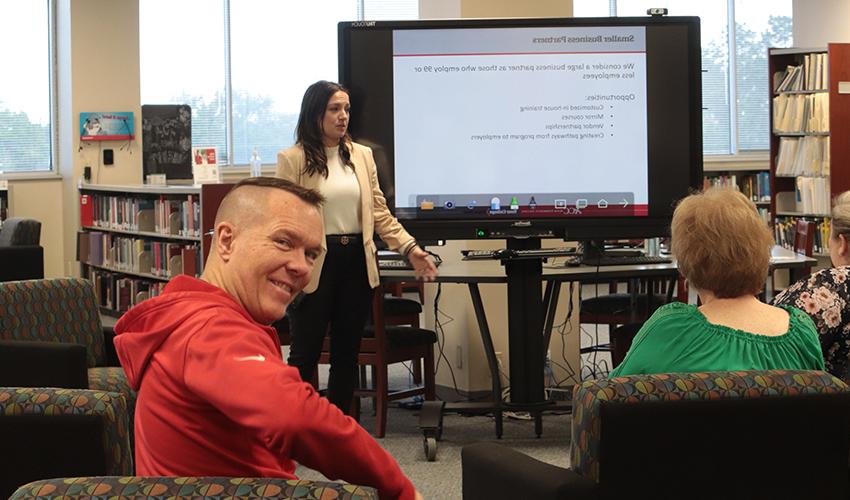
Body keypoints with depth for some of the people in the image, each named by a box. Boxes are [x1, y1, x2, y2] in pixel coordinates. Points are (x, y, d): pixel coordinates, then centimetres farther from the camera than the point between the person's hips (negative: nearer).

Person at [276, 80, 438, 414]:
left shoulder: (362, 156, 10)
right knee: (305, 354, -1)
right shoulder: (293, 160, -5)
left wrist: (409, 248, 0)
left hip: (357, 262, 5)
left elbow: (380, 212, 11)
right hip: (315, 264, -5)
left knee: (347, 354, 10)